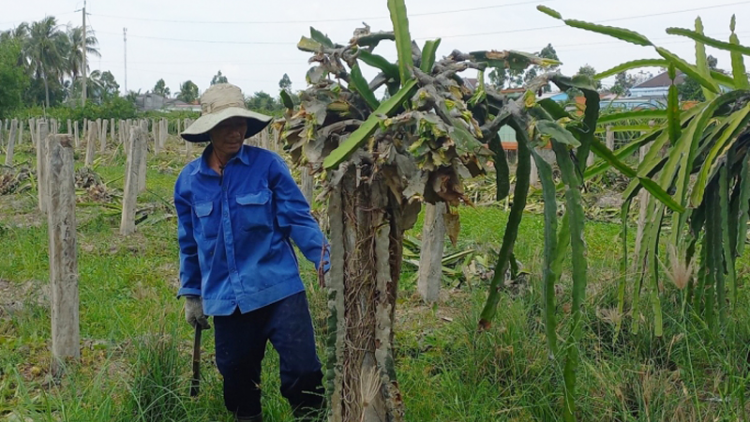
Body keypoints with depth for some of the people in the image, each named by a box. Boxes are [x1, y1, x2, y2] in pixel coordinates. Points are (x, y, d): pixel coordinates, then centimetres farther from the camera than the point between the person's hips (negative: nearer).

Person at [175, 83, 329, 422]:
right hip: (225, 299, 3)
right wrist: (191, 294, 17)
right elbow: (189, 243, 14)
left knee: (302, 372, -5)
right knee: (237, 379, 15)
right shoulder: (189, 179, 3)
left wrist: (328, 262, -16)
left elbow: (298, 218, -5)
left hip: (278, 289, -3)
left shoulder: (268, 164, -6)